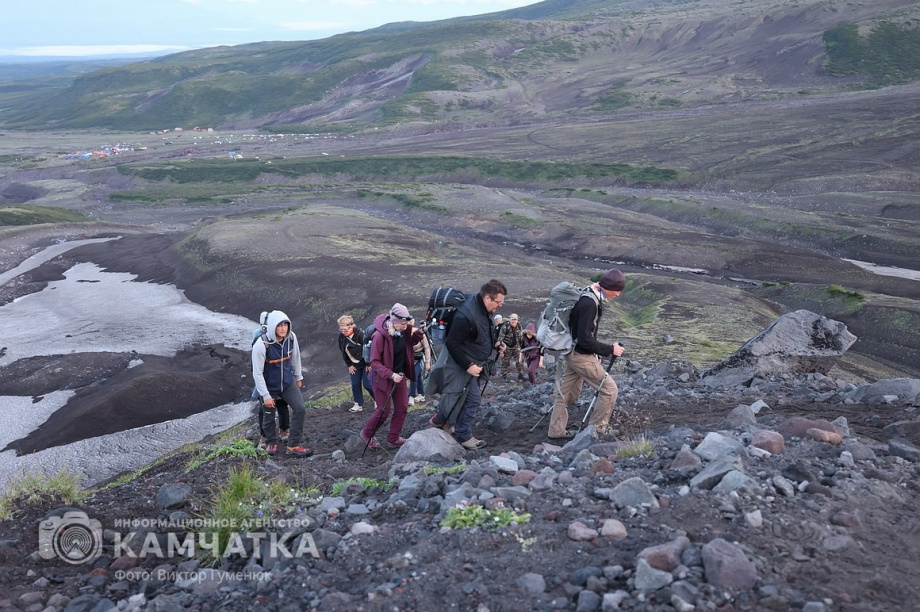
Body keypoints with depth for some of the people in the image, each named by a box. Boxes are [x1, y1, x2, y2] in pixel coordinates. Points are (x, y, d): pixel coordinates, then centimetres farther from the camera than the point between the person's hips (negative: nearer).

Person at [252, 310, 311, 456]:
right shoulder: (261, 345, -28)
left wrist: (298, 377, 16)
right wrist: (265, 395, -19)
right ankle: (271, 443, 41)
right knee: (269, 417, 13)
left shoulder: (291, 337, -15)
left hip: (288, 383, 4)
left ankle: (293, 446, 6)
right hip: (269, 386, -3)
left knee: (299, 409, -7)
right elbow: (257, 373, -22)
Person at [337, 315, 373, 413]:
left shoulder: (360, 334, -26)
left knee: (367, 383, -6)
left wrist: (369, 364, -13)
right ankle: (359, 404, 19)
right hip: (354, 364, 6)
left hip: (366, 363, -6)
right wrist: (349, 365, 4)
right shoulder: (341, 336, -7)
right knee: (355, 384, 5)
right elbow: (343, 352, 5)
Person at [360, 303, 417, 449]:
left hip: (400, 375, 6)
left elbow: (412, 343, 11)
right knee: (383, 411, 3)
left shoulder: (404, 331, -8)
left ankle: (393, 438, 26)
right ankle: (367, 434, 28)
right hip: (383, 378, -6)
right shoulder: (380, 336, -26)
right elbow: (374, 362, -21)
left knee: (402, 408, 8)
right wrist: (390, 375, -31)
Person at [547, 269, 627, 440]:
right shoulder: (589, 304, -25)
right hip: (581, 356, -10)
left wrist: (595, 353, 15)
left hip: (572, 353, 10)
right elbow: (585, 339, -26)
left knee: (566, 393, 17)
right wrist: (610, 350, -18)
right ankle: (596, 430, 6)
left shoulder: (592, 298, 6)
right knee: (609, 389, -3)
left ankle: (556, 431, 26)